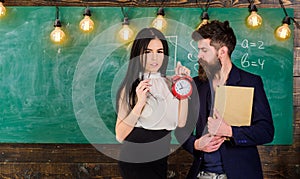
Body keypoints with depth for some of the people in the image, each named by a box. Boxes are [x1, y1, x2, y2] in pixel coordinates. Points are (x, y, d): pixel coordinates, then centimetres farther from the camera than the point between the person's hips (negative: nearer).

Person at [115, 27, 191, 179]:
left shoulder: (168, 83, 4)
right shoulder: (131, 86, -10)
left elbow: (181, 122, -7)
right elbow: (120, 135, -16)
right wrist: (140, 103, -26)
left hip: (162, 157, 5)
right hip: (135, 161, -5)